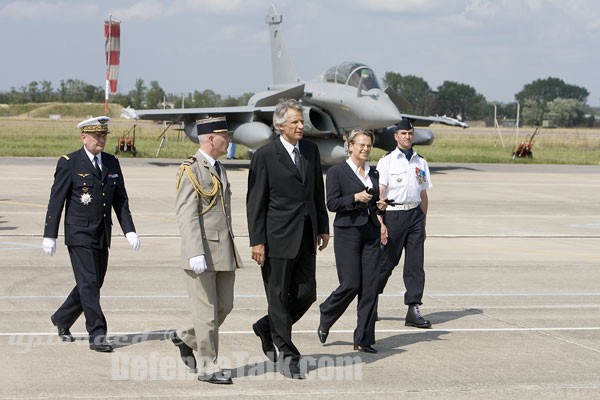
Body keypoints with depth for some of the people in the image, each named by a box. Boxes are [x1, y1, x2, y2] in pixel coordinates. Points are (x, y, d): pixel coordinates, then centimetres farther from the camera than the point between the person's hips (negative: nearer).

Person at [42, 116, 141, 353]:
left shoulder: (112, 163, 10)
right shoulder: (69, 164, -6)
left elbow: (120, 200, 12)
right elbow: (56, 201, -6)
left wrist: (129, 231, 2)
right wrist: (49, 236, -8)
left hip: (102, 236, 6)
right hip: (79, 235, -6)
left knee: (93, 284, 12)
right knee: (88, 284, -10)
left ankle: (62, 320, 31)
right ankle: (97, 335, -7)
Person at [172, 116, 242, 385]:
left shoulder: (219, 169, 16)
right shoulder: (191, 171, -11)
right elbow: (186, 215, -18)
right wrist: (196, 254, -25)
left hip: (224, 252, 8)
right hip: (202, 254, -8)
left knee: (225, 305, 11)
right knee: (206, 311, -1)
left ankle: (186, 338, 31)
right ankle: (208, 367, 8)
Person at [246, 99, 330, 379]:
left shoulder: (311, 150, 9)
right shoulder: (265, 156, -9)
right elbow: (255, 202, -8)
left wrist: (323, 227, 13)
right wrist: (257, 241, -12)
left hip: (306, 237, 6)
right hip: (278, 237, -6)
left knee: (306, 294, 6)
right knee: (279, 296, 2)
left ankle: (266, 328, 29)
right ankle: (287, 356, 11)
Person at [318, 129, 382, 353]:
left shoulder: (373, 174, 15)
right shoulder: (337, 172, -2)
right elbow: (332, 203, -8)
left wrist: (380, 205, 2)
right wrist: (355, 198, -19)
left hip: (371, 233, 5)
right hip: (347, 232, -5)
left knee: (370, 287, 0)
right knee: (351, 284, -9)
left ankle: (364, 340, 6)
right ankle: (325, 320, 19)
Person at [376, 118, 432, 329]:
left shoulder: (421, 163, 13)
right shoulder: (387, 161, -1)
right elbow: (379, 194, -6)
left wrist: (423, 223, 16)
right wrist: (381, 224, -13)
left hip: (415, 214, 4)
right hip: (393, 214, -4)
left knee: (415, 264, -1)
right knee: (386, 261, 1)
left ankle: (413, 310, 0)